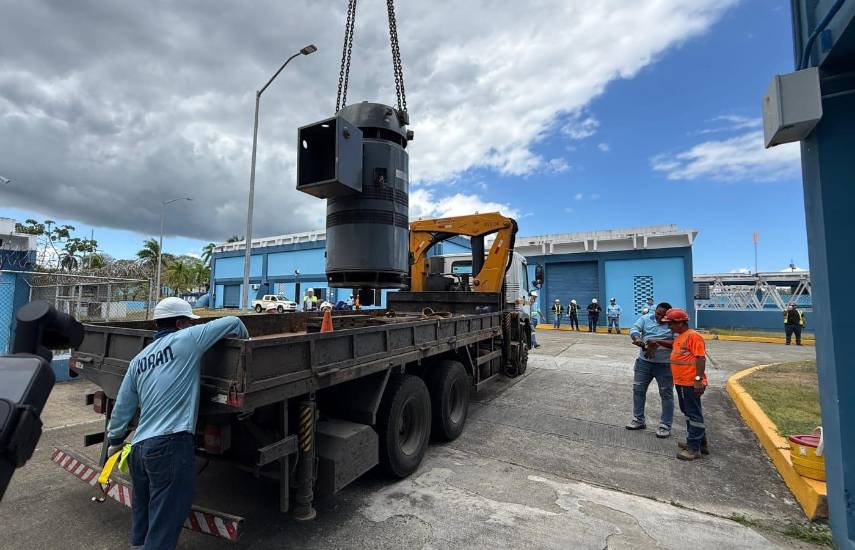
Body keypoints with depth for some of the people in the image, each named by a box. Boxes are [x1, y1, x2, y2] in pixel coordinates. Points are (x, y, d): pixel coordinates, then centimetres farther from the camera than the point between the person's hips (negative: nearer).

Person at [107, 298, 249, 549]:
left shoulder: (139, 359, 14)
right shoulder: (185, 339, -6)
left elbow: (122, 407, 18)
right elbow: (232, 322, -3)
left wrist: (115, 440, 32)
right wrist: (245, 339, 17)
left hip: (139, 446, 8)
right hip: (171, 444, -8)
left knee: (143, 515, 24)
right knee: (165, 521, 3)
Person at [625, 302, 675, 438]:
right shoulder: (646, 318, 1)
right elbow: (634, 329, -10)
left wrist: (657, 343, -29)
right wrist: (637, 339, -31)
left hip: (665, 364, -3)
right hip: (644, 361, 3)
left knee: (666, 394, 6)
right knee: (638, 390, 10)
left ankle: (665, 426, 20)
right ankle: (638, 420, 26)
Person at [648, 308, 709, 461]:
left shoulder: (693, 336, -16)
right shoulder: (679, 337, 13)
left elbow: (701, 358, -21)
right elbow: (674, 345, 35)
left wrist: (698, 379, -25)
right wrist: (657, 342, 25)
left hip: (691, 383, -10)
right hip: (681, 382, 10)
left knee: (694, 414, -2)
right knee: (688, 413, 19)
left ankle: (694, 449, 5)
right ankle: (700, 443, 32)